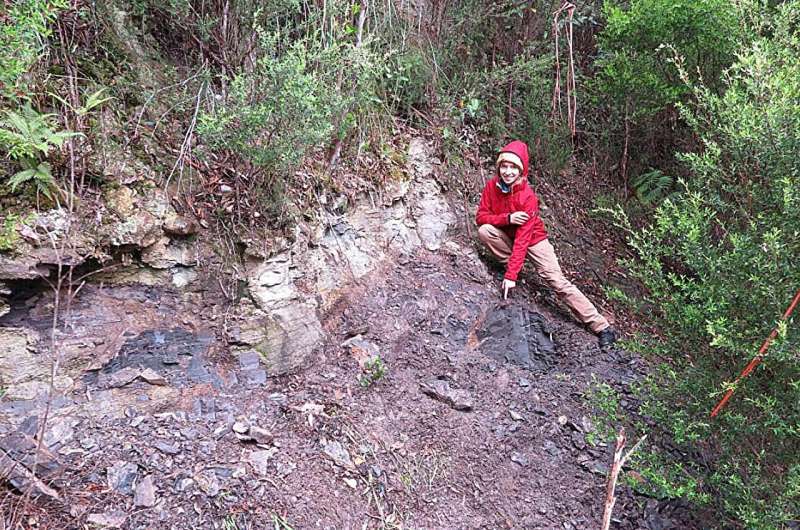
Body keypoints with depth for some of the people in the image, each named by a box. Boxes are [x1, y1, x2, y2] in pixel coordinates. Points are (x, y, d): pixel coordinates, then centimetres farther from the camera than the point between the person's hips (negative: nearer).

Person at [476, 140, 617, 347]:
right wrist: (508, 219, -32)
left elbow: (523, 239, -31)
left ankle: (602, 327, -14)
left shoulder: (527, 196, -27)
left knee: (558, 282, -17)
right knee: (484, 231, -28)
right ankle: (512, 265, -7)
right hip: (507, 237, 4)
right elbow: (481, 216, -12)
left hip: (533, 239, -4)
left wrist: (511, 275, -37)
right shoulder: (492, 186, -13)